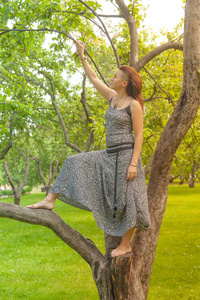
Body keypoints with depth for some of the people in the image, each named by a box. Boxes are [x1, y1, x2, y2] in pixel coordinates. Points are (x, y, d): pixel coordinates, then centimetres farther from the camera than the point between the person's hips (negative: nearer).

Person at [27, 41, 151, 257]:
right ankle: (49, 201, 1)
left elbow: (139, 135, -14)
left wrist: (134, 163, -20)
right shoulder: (112, 98, 10)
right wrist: (81, 56, 17)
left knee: (126, 199, -3)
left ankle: (126, 244, 10)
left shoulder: (134, 105, -11)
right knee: (75, 163, 2)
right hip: (109, 154, 8)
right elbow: (93, 79, 18)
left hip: (126, 154, -8)